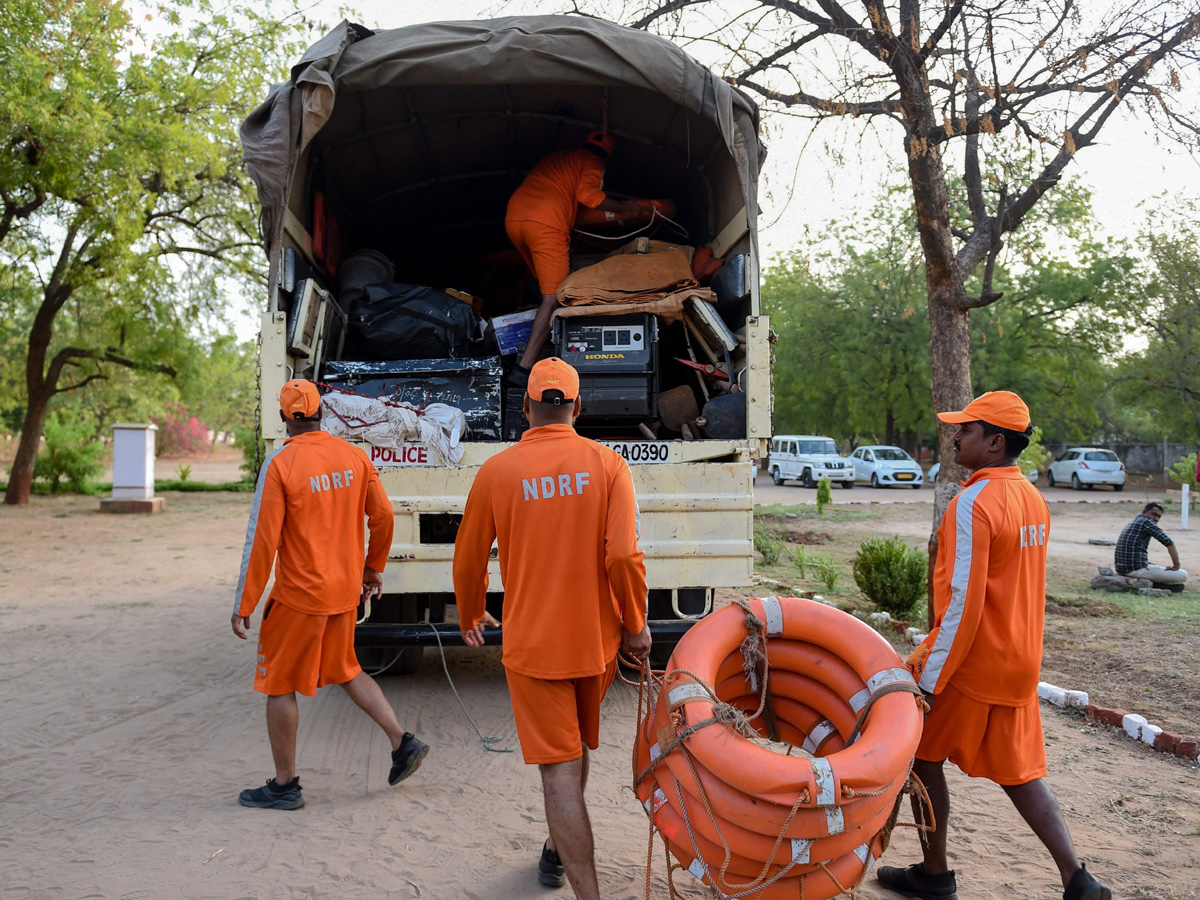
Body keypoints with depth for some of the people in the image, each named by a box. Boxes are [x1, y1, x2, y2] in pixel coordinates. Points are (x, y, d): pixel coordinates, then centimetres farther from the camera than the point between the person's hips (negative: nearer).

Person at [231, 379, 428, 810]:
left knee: (279, 685, 10)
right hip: (344, 590, 6)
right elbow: (382, 516, 5)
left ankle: (285, 785, 20)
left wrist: (244, 604, -7)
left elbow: (262, 539, -15)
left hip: (299, 596, -6)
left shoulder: (280, 464, -15)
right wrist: (374, 567, 21)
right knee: (345, 670, 24)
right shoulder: (354, 456, 0)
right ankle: (403, 743, 21)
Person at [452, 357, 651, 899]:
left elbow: (468, 561, 2)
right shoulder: (607, 465, -6)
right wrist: (635, 625, 0)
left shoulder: (496, 471, -7)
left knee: (560, 772, 2)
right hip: (596, 640, 3)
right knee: (575, 748, 25)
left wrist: (470, 617, 20)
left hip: (532, 645, -3)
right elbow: (624, 555, -15)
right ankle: (557, 852, 45)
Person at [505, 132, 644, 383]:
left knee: (545, 282, 25)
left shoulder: (556, 157, 33)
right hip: (545, 224, -8)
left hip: (512, 218, 8)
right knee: (553, 297, -9)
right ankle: (524, 368, -21)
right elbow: (587, 194, -4)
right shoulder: (592, 161, 13)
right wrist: (623, 208, 8)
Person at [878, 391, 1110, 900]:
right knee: (1018, 771, 17)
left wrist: (928, 679, -18)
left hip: (972, 661, -8)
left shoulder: (974, 502, -19)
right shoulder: (1033, 499, 8)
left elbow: (963, 601, -23)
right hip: (1020, 664, 8)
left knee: (923, 756, 10)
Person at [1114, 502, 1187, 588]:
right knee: (1183, 575, -5)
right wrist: (1176, 566, -6)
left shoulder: (1130, 524, 20)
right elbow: (1169, 543, -13)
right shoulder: (1146, 522, -7)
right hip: (1136, 569, -9)